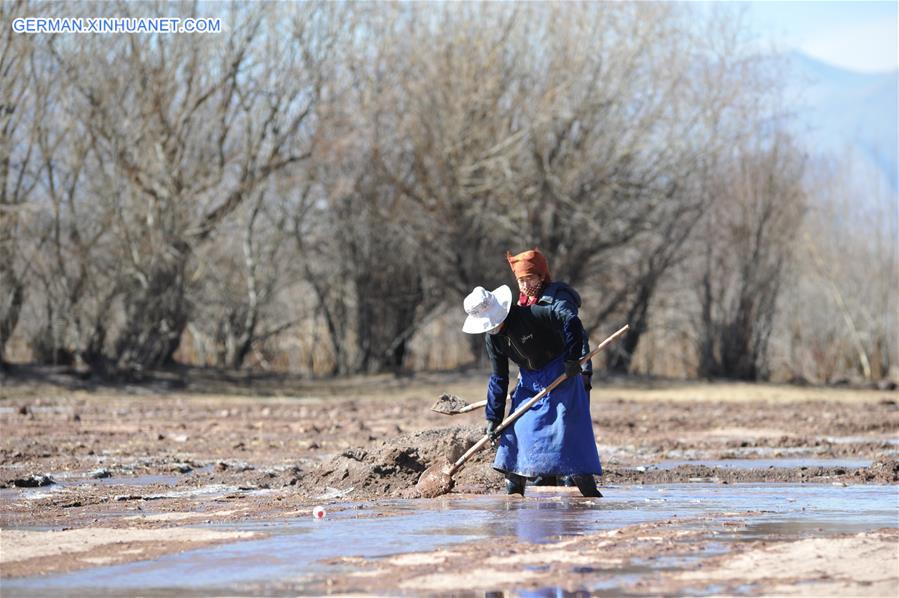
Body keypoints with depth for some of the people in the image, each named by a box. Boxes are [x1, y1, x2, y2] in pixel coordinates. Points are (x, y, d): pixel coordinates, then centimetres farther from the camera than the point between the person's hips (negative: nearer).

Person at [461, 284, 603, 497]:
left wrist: (571, 358, -28)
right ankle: (513, 490, 6)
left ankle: (588, 490, -7)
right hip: (529, 380, 7)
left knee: (570, 430, -12)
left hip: (561, 374, -7)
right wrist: (493, 418, 3)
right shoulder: (492, 338, -2)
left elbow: (570, 320, -27)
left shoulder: (529, 314, -25)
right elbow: (498, 379, 5)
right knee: (517, 428, -1)